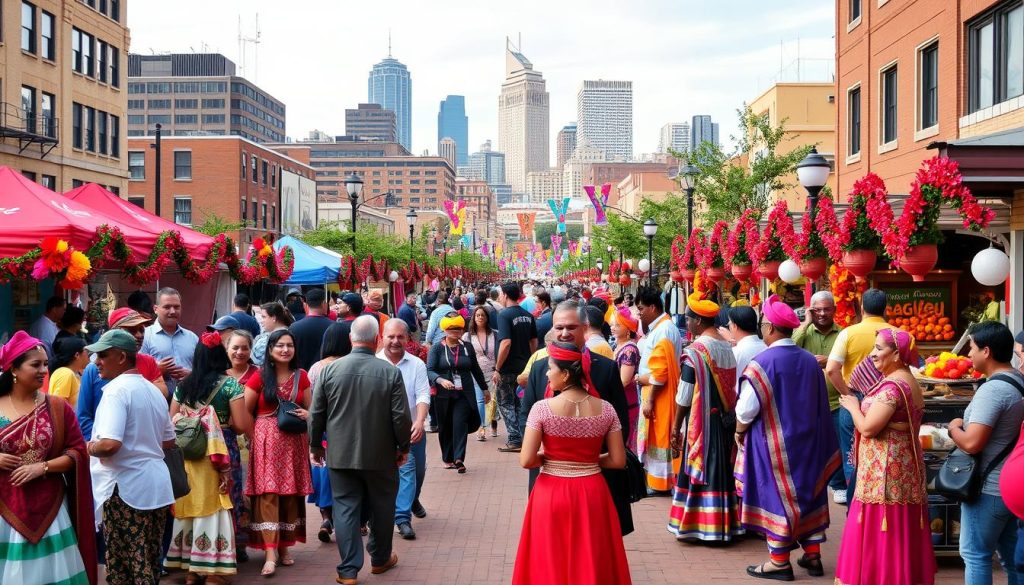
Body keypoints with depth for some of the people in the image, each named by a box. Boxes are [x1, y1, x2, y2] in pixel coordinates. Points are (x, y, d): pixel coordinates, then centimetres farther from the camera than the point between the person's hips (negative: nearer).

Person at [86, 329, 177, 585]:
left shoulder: (117, 390, -14)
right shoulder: (154, 390, 12)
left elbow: (110, 444, -25)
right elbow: (168, 441, 19)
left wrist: (91, 448, -6)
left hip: (125, 488, -8)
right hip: (157, 486, 8)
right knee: (149, 563, 14)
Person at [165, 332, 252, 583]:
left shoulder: (182, 385, 6)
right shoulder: (230, 385, -6)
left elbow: (171, 422, 9)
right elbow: (242, 425, -10)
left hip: (185, 455, 4)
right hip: (217, 456, -4)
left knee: (189, 505, 13)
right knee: (213, 507, 2)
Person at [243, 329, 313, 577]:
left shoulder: (301, 376, 7)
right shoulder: (259, 377, -2)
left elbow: (309, 408, 15)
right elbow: (243, 412, 1)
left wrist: (307, 415, -6)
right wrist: (257, 434, -6)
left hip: (294, 442, 3)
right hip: (266, 441, -3)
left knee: (291, 494, 7)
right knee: (268, 493, -9)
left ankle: (284, 546, 19)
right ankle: (270, 553, -10)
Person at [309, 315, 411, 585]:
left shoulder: (329, 370, -5)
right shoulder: (391, 372, -11)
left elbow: (316, 414, 0)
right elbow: (401, 416, -9)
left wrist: (315, 446, 13)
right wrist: (403, 447, 6)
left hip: (340, 454, 1)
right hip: (380, 455, -1)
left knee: (345, 509, 6)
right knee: (381, 507, 16)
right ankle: (380, 559, 31)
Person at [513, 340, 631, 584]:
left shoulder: (542, 409, -13)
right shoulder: (605, 409, -4)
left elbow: (527, 461, -14)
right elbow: (618, 461, -2)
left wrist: (549, 459, 6)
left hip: (552, 494, -2)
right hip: (593, 494, 3)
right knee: (593, 565, 15)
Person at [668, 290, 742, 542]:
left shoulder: (694, 351, -14)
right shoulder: (728, 348, 4)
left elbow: (684, 396, -12)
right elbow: (731, 388, 9)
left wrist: (676, 427, -4)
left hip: (702, 421, -6)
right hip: (725, 421, 6)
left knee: (700, 470, 2)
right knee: (722, 469, 12)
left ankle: (695, 524, 8)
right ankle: (723, 524, 20)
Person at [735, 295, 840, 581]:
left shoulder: (762, 362, -18)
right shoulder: (810, 360, 0)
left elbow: (747, 408, -16)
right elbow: (820, 405, 8)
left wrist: (739, 432, 1)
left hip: (773, 443, -6)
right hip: (806, 440, 6)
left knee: (776, 496, 3)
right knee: (807, 492, 16)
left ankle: (779, 561, 10)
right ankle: (812, 554, 23)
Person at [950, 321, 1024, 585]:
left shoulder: (992, 389, -22)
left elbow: (972, 443, -26)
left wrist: (954, 428, -7)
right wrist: (966, 427, 11)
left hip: (989, 488, -9)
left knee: (975, 555, 1)